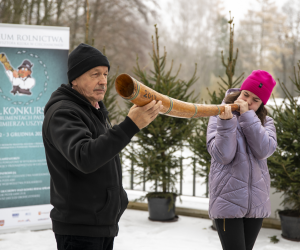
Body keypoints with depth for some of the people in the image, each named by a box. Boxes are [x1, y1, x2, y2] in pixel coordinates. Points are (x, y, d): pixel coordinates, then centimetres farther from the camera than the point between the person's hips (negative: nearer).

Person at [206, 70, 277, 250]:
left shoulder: (266, 122, 8)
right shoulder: (219, 117, 0)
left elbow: (264, 151, -12)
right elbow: (222, 156, -13)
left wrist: (247, 116, -13)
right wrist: (227, 122, -23)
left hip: (257, 202, 4)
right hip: (228, 200, -4)